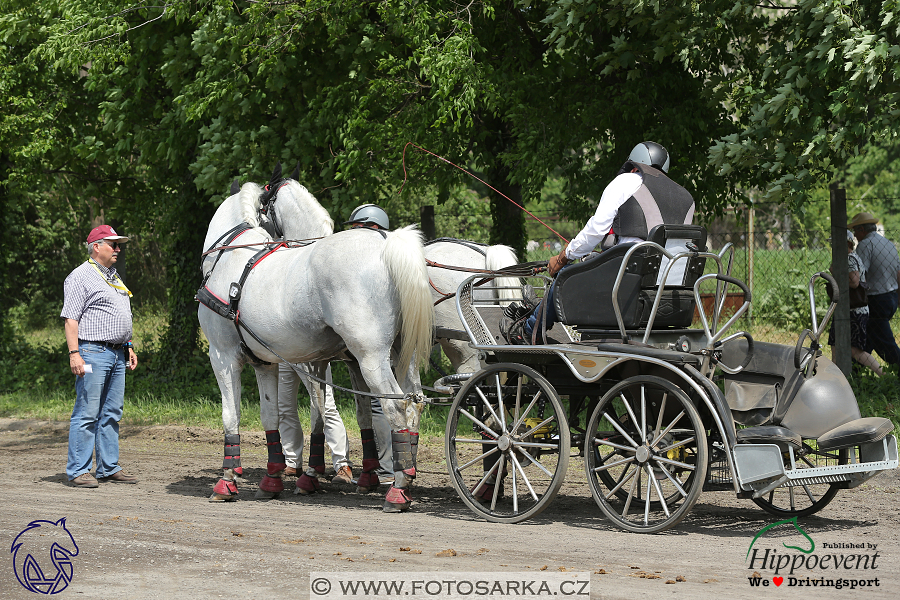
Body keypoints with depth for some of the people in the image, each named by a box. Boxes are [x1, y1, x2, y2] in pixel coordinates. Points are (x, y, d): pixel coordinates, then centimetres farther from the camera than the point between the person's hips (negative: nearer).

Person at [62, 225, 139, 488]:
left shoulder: (114, 277, 21)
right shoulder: (81, 277, -6)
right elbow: (71, 318, -12)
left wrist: (128, 347, 22)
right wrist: (74, 354, -19)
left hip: (117, 355, 9)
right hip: (93, 353, -9)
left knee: (112, 414, 9)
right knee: (87, 414, -8)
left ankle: (109, 468, 13)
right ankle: (78, 470, -6)